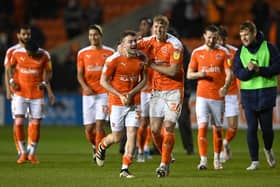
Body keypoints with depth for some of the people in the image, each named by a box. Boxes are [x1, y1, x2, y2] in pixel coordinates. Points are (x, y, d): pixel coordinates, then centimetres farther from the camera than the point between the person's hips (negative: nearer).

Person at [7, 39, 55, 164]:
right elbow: (11, 67, 10)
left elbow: (48, 72, 5)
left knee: (35, 124, 1)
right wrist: (11, 80, -5)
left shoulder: (44, 56, -8)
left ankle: (32, 154, 17)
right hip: (20, 93, 0)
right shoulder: (17, 53, -6)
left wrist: (44, 82, -14)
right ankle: (23, 153, 6)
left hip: (37, 94, 0)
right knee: (18, 123, -10)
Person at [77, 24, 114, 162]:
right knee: (89, 128, 2)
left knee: (100, 124, -14)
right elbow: (79, 74, 6)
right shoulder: (82, 53, 8)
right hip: (88, 94, 2)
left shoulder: (109, 52, 4)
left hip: (104, 93, -2)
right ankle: (95, 146, 31)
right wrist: (85, 87, -12)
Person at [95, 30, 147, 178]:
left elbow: (143, 80, 10)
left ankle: (125, 169, -1)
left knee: (132, 135, -7)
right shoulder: (114, 59, -11)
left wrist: (131, 93, -7)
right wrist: (120, 95, -13)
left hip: (134, 102, 3)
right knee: (117, 137, 5)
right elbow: (103, 81, -6)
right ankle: (102, 146, 40)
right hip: (117, 103, -3)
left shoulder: (141, 58, 1)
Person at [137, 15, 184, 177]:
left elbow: (173, 71, -19)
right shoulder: (150, 42, 3)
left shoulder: (175, 45, -13)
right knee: (155, 129, 0)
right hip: (157, 90, 5)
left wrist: (152, 65, -14)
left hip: (173, 91, -5)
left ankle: (165, 164, -3)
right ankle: (167, 157, 21)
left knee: (168, 127, -11)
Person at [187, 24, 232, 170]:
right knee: (202, 126, -11)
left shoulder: (223, 52, 3)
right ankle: (203, 160, -13)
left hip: (218, 96, 0)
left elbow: (229, 73, -2)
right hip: (202, 96, 0)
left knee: (217, 128, 8)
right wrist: (199, 74, -13)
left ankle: (217, 159, 21)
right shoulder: (197, 53, 6)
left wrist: (225, 86, -21)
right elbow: (189, 74, 9)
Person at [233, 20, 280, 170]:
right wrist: (248, 70, -23)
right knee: (251, 128, -2)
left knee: (267, 128, 1)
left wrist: (259, 69, -19)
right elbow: (238, 73, -3)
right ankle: (254, 161, 4)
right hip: (248, 92, 2)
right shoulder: (240, 52, 6)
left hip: (266, 92, -2)